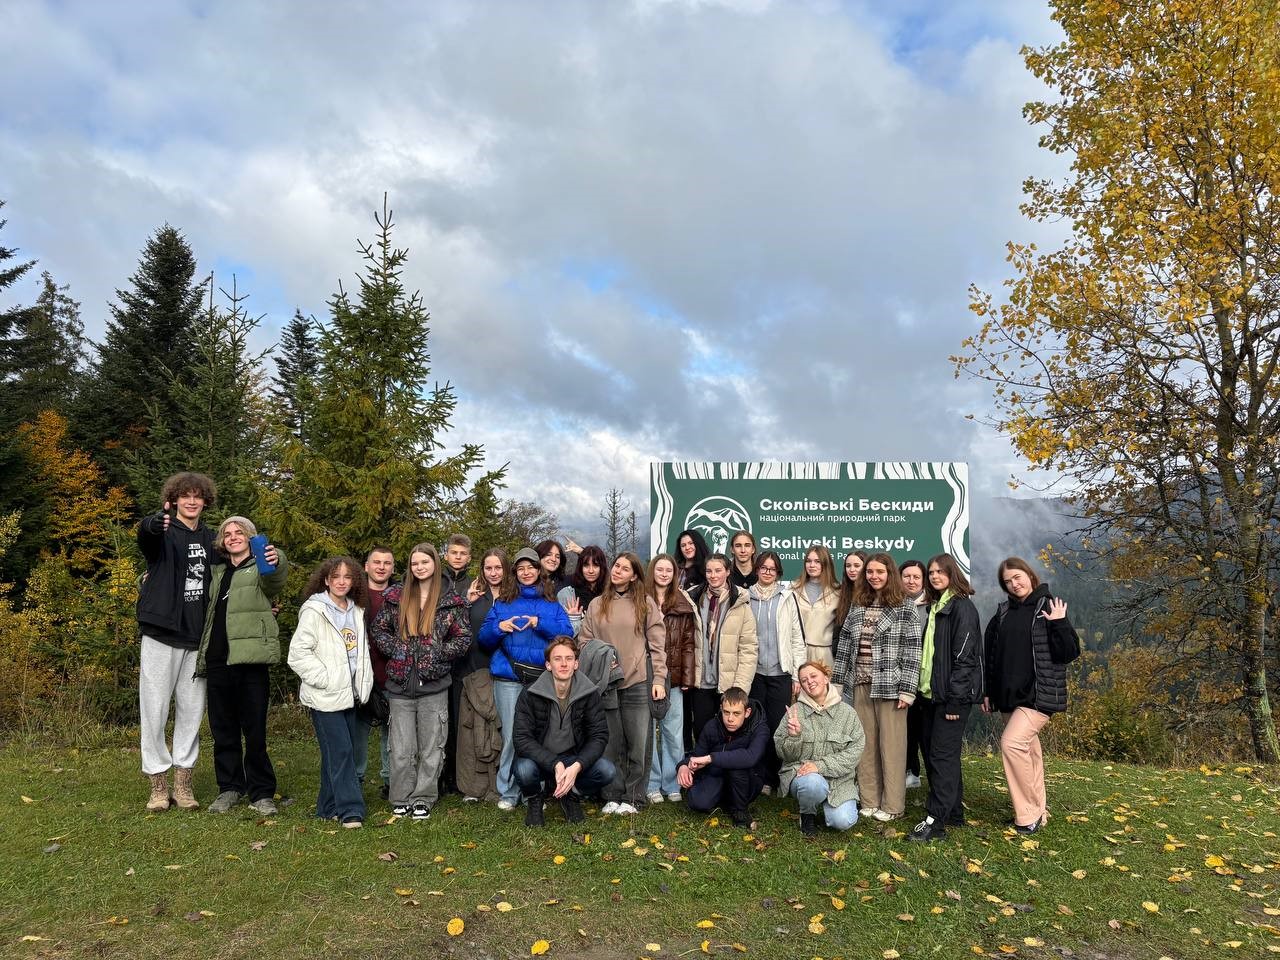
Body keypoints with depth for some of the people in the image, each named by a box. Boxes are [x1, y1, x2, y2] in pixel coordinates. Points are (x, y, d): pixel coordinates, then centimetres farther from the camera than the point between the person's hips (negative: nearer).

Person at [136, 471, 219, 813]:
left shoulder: (209, 538, 11)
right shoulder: (163, 532, -4)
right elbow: (145, 534, -29)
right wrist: (153, 525, -54)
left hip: (197, 636, 4)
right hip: (162, 633, -4)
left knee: (192, 710, 8)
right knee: (155, 709, 1)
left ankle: (183, 781, 17)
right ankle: (158, 784, 13)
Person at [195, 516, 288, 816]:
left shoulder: (260, 569, 2)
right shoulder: (217, 572, 20)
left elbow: (274, 580, -22)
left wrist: (276, 560, -48)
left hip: (250, 659, -5)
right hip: (217, 659, 5)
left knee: (255, 731, -2)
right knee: (223, 729, 10)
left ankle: (261, 792, 7)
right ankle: (230, 788, 22)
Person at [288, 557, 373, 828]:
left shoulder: (356, 611, 12)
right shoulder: (314, 610, -9)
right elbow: (298, 652, -14)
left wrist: (364, 682, 13)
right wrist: (324, 678, -15)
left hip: (349, 693, 7)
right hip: (325, 695, -7)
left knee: (339, 751, 11)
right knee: (340, 750, -9)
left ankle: (330, 807, 22)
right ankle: (350, 810, -5)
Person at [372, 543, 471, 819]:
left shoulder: (451, 602, 0)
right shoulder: (396, 597, 5)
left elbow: (464, 638, 1)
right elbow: (379, 629, 9)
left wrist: (436, 654, -11)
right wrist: (395, 649, -7)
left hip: (434, 685, -1)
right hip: (401, 684, 1)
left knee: (431, 747, 7)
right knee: (401, 748, 6)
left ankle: (423, 798, 19)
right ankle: (401, 799, 20)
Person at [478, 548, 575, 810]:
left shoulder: (552, 605, 14)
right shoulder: (502, 603, 15)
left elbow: (567, 633, -1)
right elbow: (483, 639, 12)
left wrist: (540, 623, -12)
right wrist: (498, 627, -8)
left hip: (543, 678, 0)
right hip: (508, 678, 0)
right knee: (511, 736, -4)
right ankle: (508, 793, 6)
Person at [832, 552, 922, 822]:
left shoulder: (905, 607, -3)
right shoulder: (857, 605, 11)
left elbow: (912, 651, -7)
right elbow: (845, 645, 13)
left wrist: (907, 689, -12)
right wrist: (838, 681, 10)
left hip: (889, 686, -5)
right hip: (860, 685, 5)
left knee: (891, 745, 2)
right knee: (865, 745, 10)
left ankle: (892, 805, 13)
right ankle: (869, 801, 20)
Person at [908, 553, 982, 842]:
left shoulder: (962, 607, -9)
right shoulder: (933, 607, 17)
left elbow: (964, 655, -16)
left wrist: (955, 698, -19)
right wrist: (921, 693, 14)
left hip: (952, 695, -9)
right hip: (930, 694, 9)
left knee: (943, 755, -7)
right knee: (931, 753, 12)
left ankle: (936, 820, -3)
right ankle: (953, 812, 23)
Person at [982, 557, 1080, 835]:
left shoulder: (1049, 608, -6)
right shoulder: (1003, 612, 10)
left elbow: (1070, 653, -8)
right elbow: (991, 654, 15)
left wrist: (1059, 624, -22)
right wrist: (988, 691, 14)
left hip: (1039, 695, -6)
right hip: (1009, 696, 6)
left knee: (1012, 743, -18)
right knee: (1029, 751, 12)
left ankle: (1028, 814, -7)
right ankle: (1037, 812, 23)